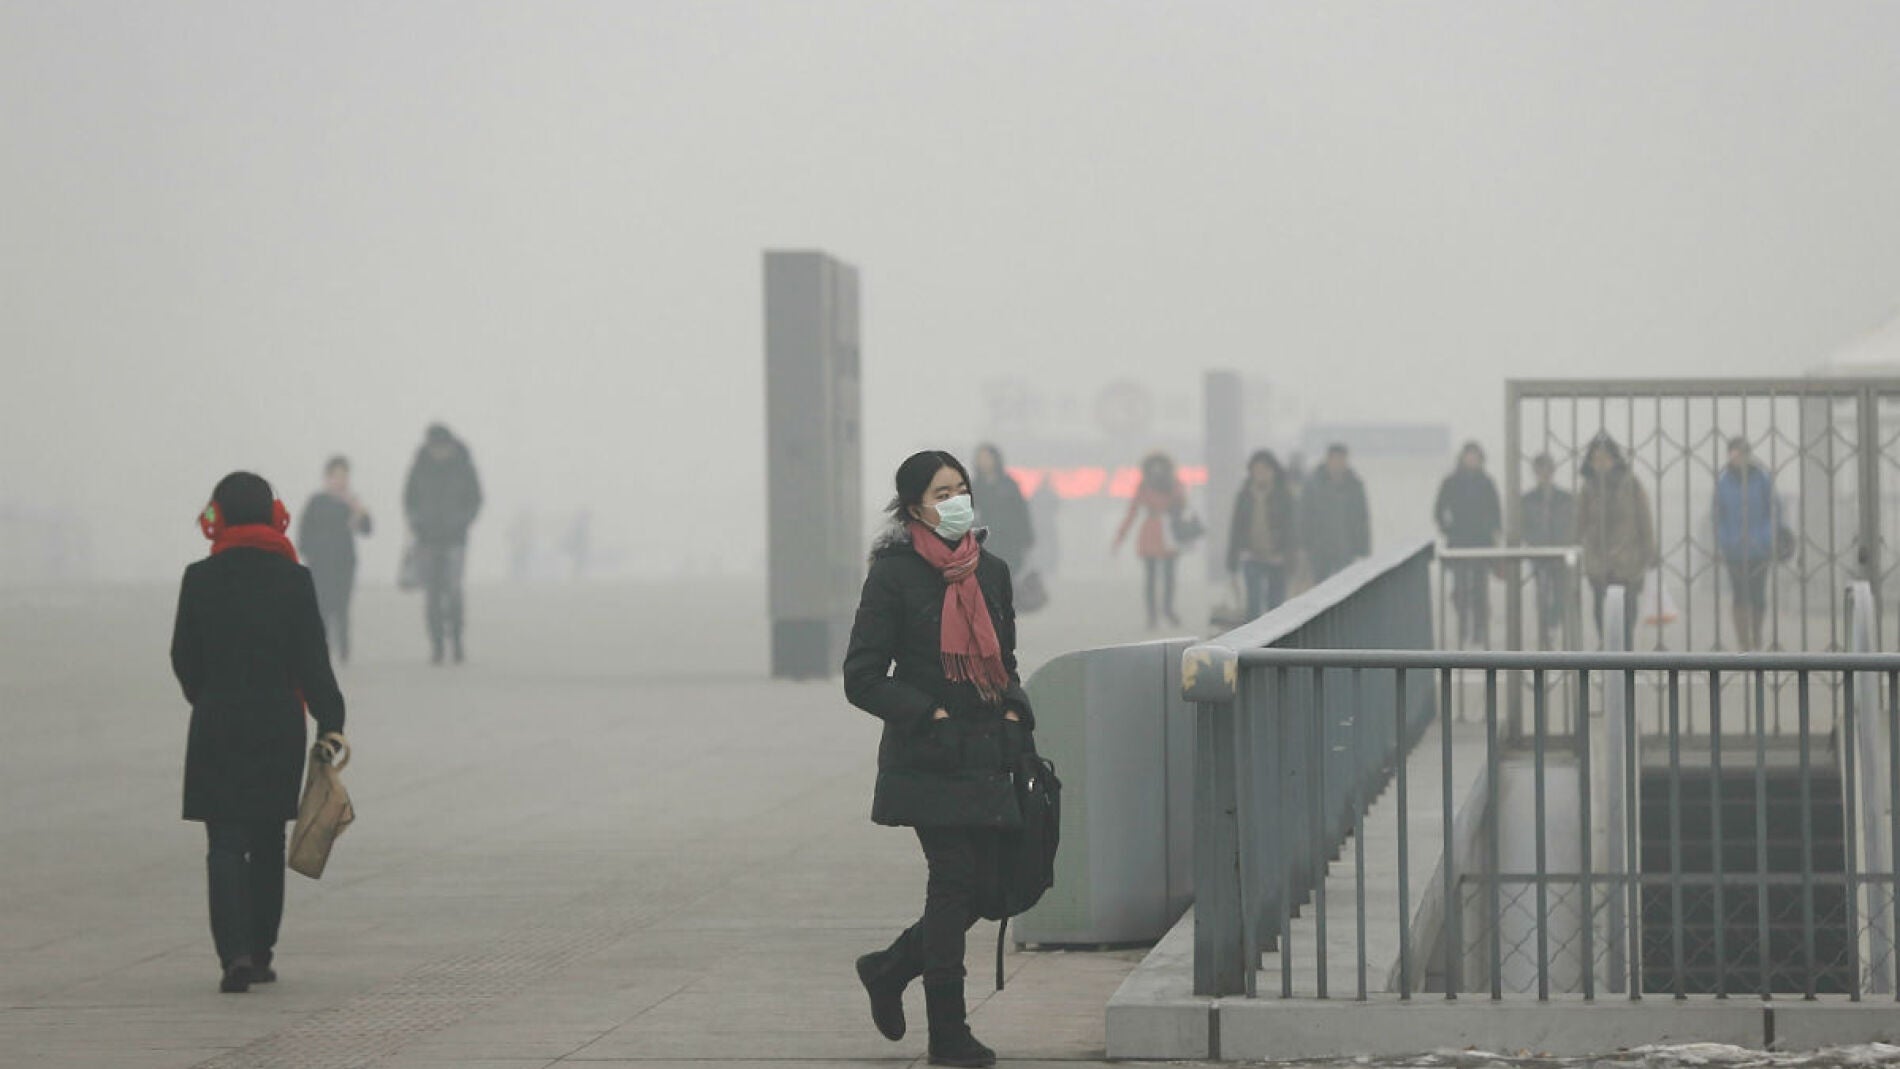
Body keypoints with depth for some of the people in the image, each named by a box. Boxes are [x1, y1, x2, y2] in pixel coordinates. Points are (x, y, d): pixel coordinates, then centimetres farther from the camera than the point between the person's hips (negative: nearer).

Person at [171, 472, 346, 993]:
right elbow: (314, 662, -6)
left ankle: (236, 951, -19)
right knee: (267, 841, 15)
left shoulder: (199, 579, -4)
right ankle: (260, 952, 20)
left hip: (217, 726, -1)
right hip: (279, 725, 1)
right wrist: (330, 724, -2)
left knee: (225, 843, -1)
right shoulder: (294, 580, -4)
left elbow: (184, 659, 4)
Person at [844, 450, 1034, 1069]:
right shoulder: (894, 575, -6)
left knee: (989, 887, 5)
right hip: (927, 759, -6)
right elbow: (862, 679, -7)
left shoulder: (990, 571, 12)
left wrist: (1013, 713, 5)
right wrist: (932, 715, -15)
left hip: (987, 757, 6)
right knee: (955, 877, -7)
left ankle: (889, 969, 28)